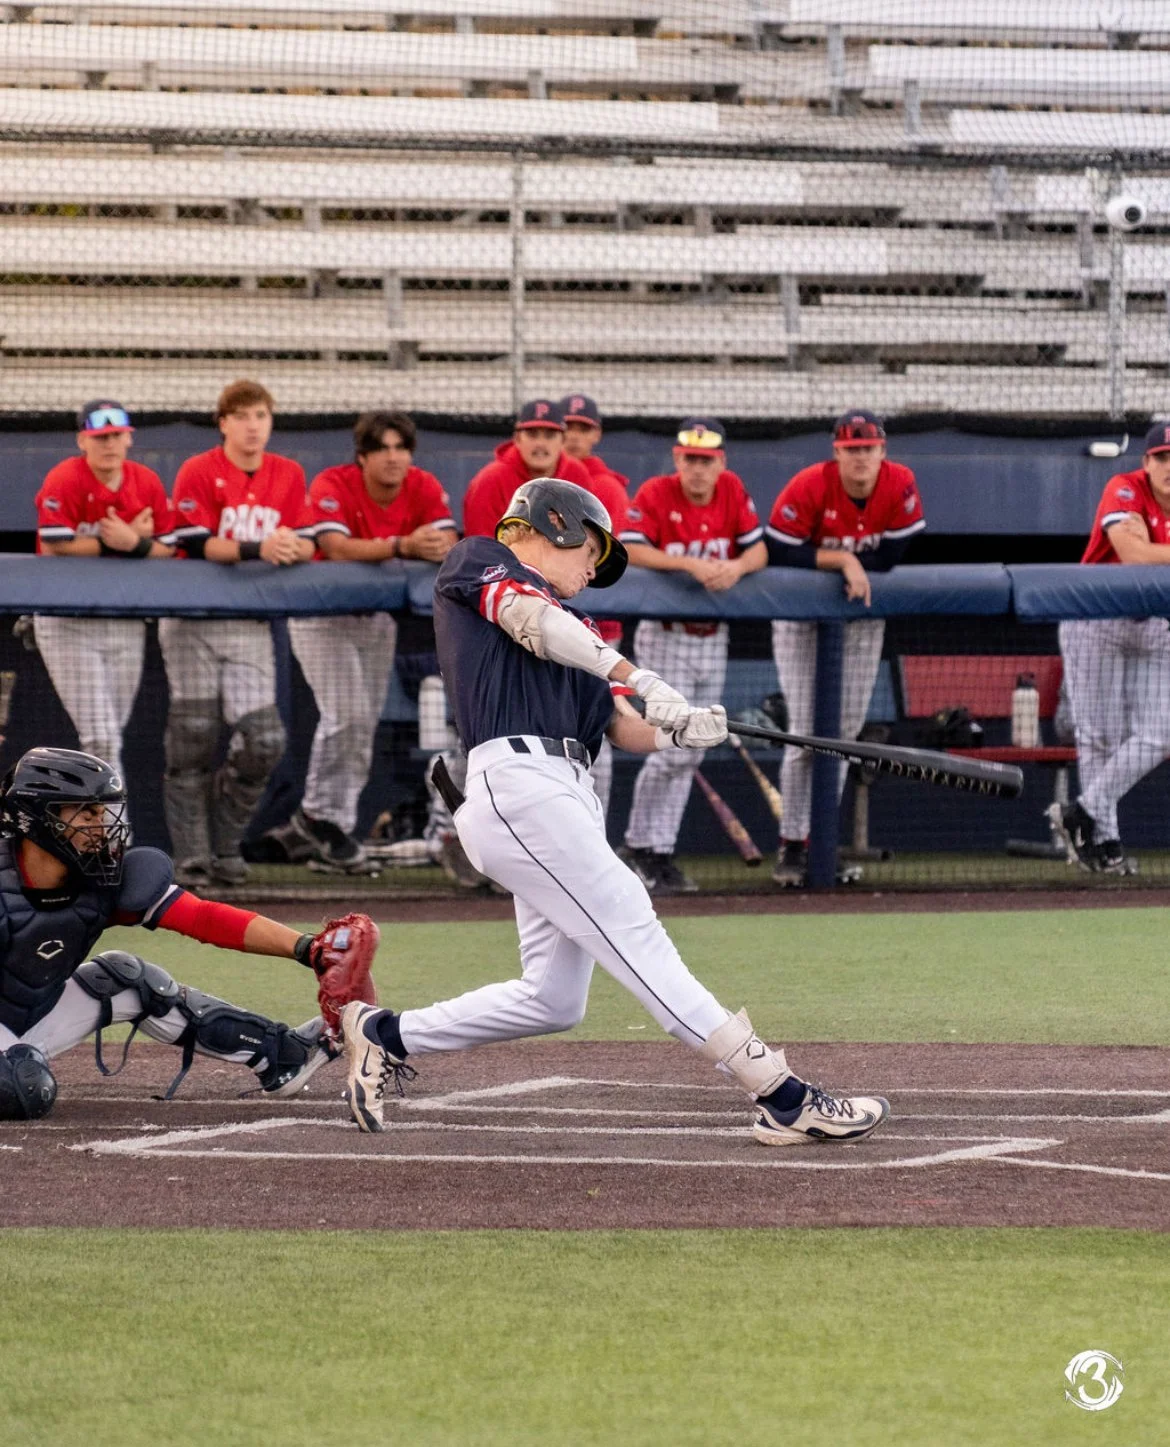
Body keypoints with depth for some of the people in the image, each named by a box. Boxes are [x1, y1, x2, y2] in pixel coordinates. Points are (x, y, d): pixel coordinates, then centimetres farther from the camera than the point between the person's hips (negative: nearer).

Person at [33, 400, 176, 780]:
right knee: (102, 738, -11)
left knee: (109, 737, 11)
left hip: (127, 622, 5)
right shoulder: (64, 481, -12)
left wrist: (133, 543, -17)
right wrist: (114, 543, -17)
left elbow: (167, 551, 3)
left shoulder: (148, 484, 3)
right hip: (68, 623, -5)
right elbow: (53, 548, -18)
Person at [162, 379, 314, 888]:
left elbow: (308, 545, 3)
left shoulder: (289, 475, 7)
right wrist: (257, 549, -28)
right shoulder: (198, 473, -6)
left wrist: (292, 546, -20)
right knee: (194, 737, -3)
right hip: (193, 619, -3)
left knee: (265, 741, -5)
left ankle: (225, 846, 14)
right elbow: (197, 545, -15)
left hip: (250, 624, 4)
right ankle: (191, 859, 5)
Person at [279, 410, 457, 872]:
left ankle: (315, 821, 18)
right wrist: (401, 546, -48)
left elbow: (449, 545, -21)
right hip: (323, 613, -5)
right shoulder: (333, 485, -22)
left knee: (363, 723, 7)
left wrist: (435, 548, -46)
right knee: (347, 716, -17)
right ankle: (323, 818, -4)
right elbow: (337, 548, -36)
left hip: (378, 616, 5)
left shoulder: (425, 488, -9)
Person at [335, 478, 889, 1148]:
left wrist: (688, 729, -2)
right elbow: (532, 621, -11)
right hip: (517, 783, -9)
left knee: (555, 999, 7)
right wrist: (641, 678, -23)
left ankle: (387, 1036, 23)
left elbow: (630, 731, 21)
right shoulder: (477, 561, 10)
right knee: (635, 934, -15)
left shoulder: (570, 631, 30)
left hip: (570, 800, 9)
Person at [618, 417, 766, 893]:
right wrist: (690, 564, -31)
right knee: (675, 749, -12)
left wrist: (736, 567, -20)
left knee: (690, 754, 7)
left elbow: (759, 551, 2)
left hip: (713, 639, 5)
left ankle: (659, 853, 14)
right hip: (665, 636, -5)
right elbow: (631, 551, -23)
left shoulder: (732, 491, 1)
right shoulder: (655, 494, -12)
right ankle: (641, 846, 3)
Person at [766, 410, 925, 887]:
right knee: (807, 734, -9)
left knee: (843, 734, 7)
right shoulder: (808, 488, -21)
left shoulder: (900, 485, -14)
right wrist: (842, 560, -29)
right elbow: (778, 553, -23)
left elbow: (889, 558, -14)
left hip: (862, 621, 3)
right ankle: (792, 844, -2)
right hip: (801, 617, -3)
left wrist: (830, 560, -19)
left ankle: (818, 843, 18)